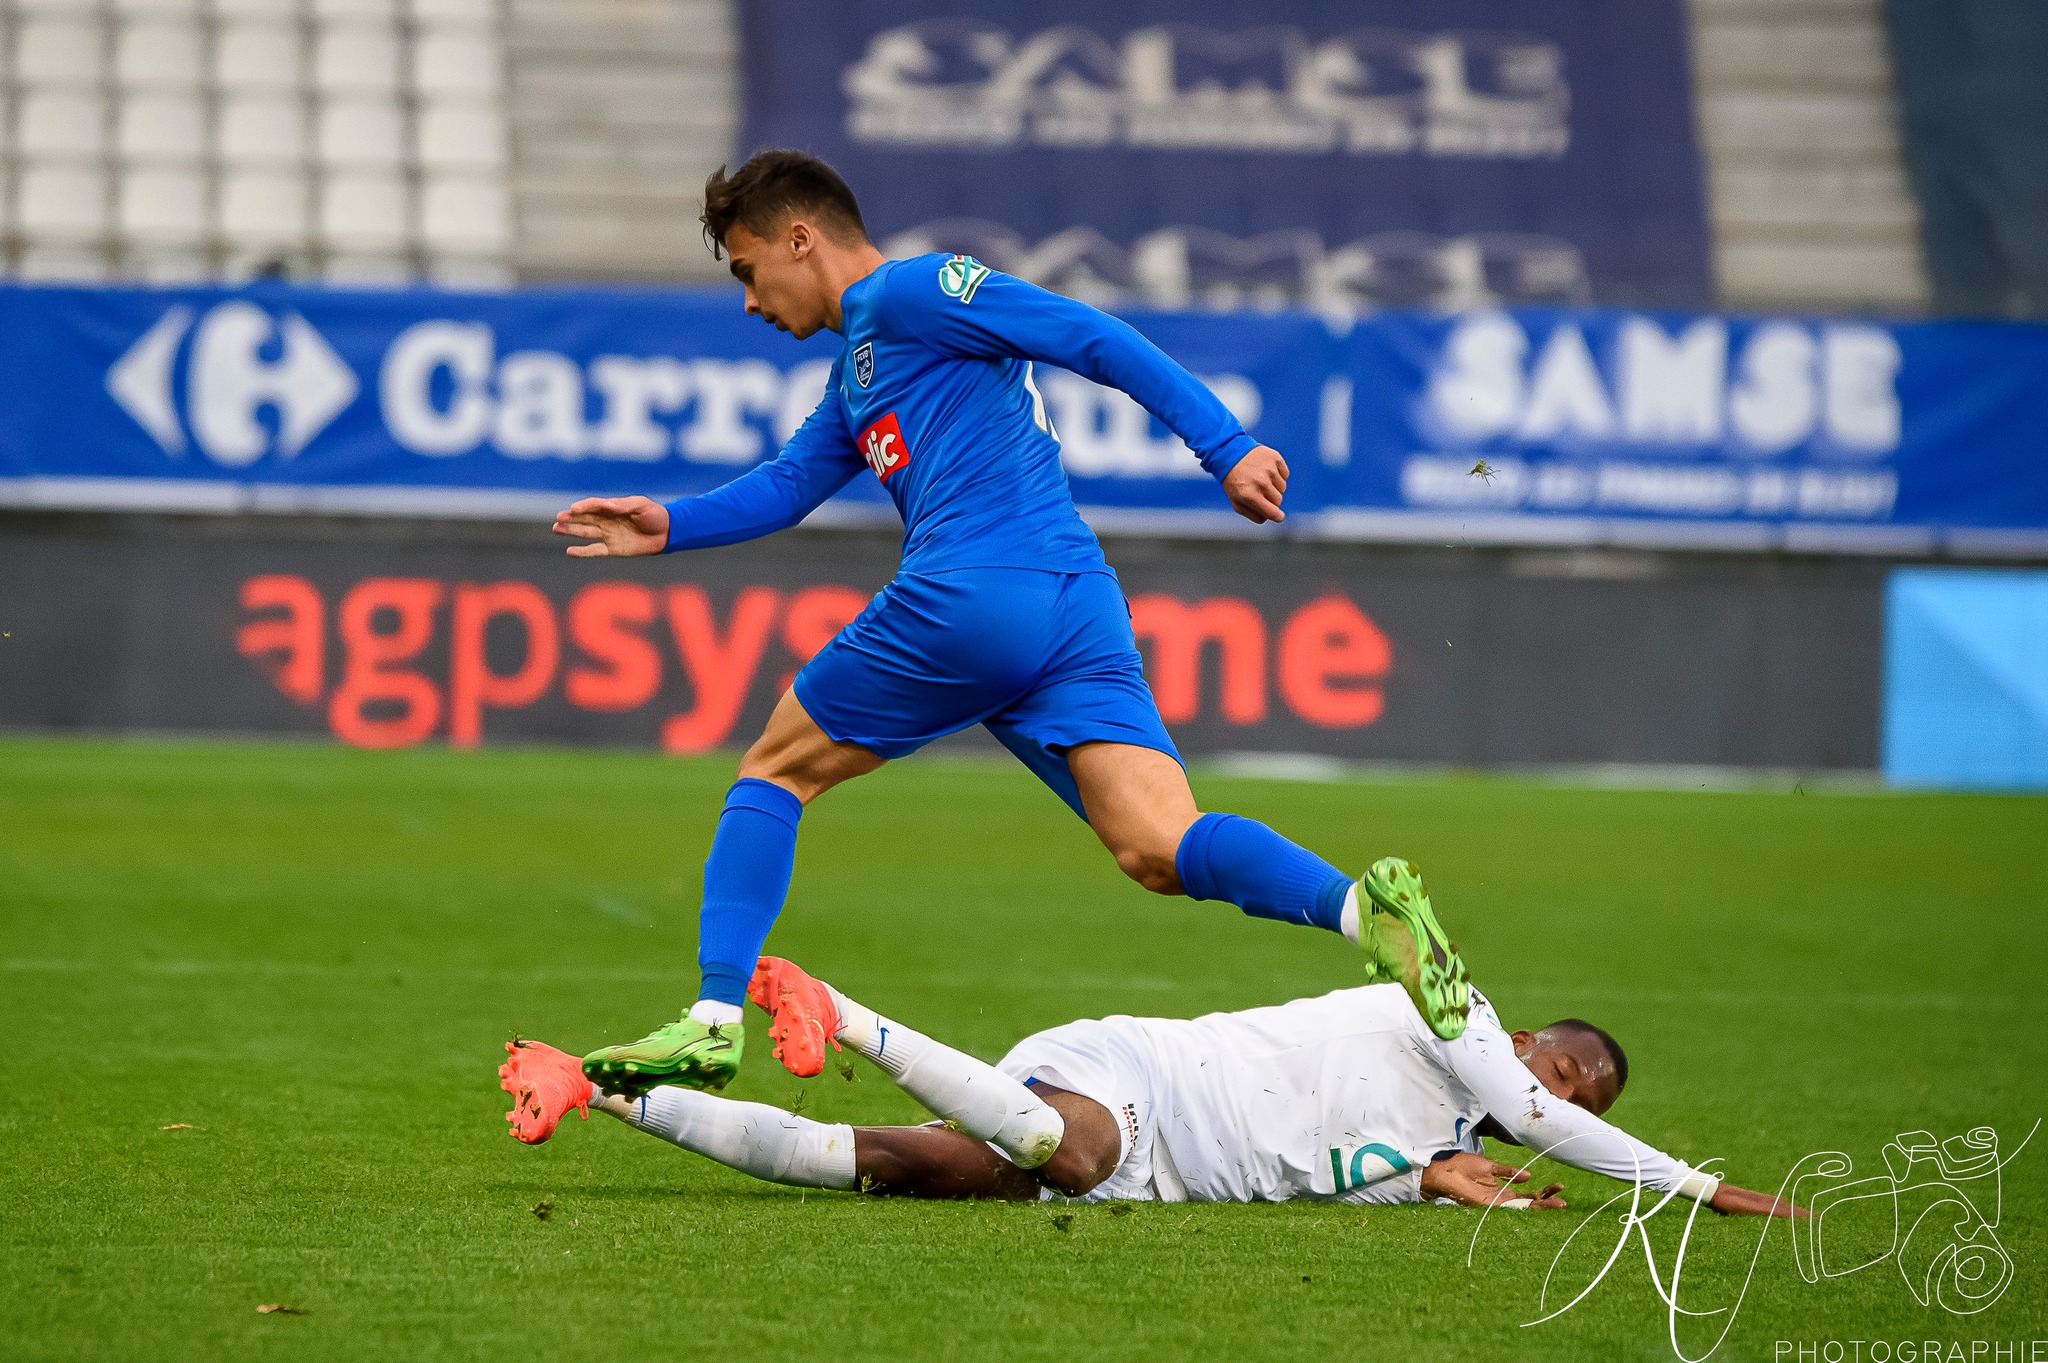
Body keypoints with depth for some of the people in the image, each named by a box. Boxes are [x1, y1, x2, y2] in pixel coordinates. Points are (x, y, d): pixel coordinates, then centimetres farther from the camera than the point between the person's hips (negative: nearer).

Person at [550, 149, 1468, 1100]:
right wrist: (671, 526, 24)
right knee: (1159, 851, -9)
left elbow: (1094, 341, -6)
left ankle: (715, 1020, 5)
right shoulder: (858, 370, 31)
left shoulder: (908, 292, 2)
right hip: (1079, 604, 9)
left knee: (774, 772, 10)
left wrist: (1225, 449, -12)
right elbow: (787, 486, 38)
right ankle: (1363, 904, -33)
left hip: (971, 596, -9)